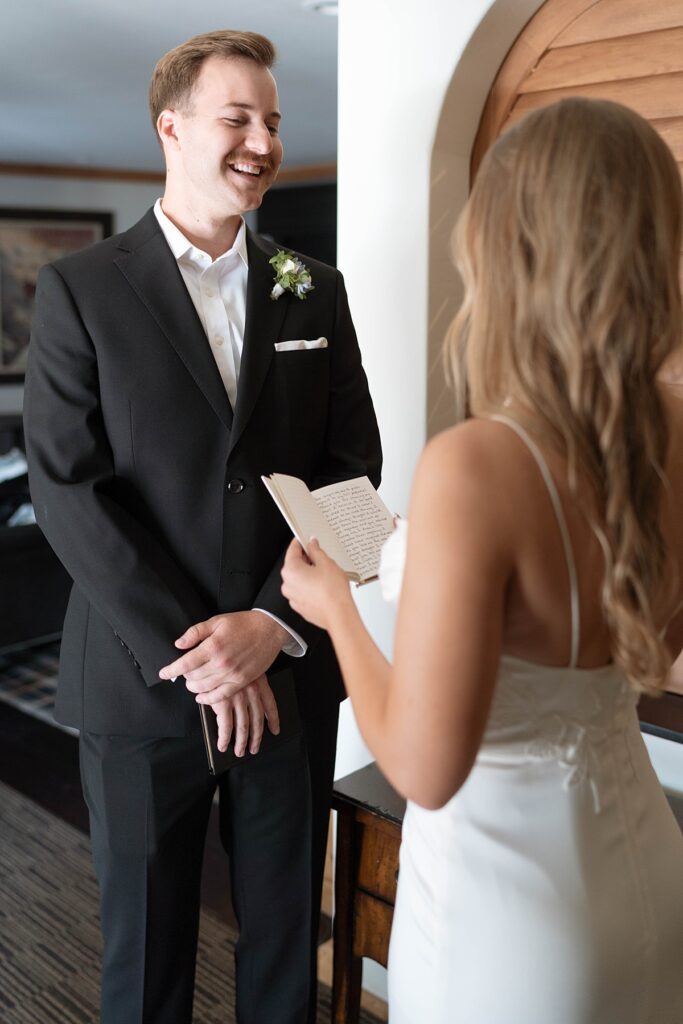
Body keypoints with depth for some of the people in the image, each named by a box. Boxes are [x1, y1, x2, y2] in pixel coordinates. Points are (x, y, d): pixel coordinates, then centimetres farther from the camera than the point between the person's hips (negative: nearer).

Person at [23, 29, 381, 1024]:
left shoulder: (316, 290, 6)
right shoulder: (82, 289, -3)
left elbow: (353, 473, 2)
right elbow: (68, 489, -10)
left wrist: (273, 624, -12)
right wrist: (192, 654, -15)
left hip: (290, 673, 3)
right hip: (141, 681, -2)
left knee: (287, 937, 17)